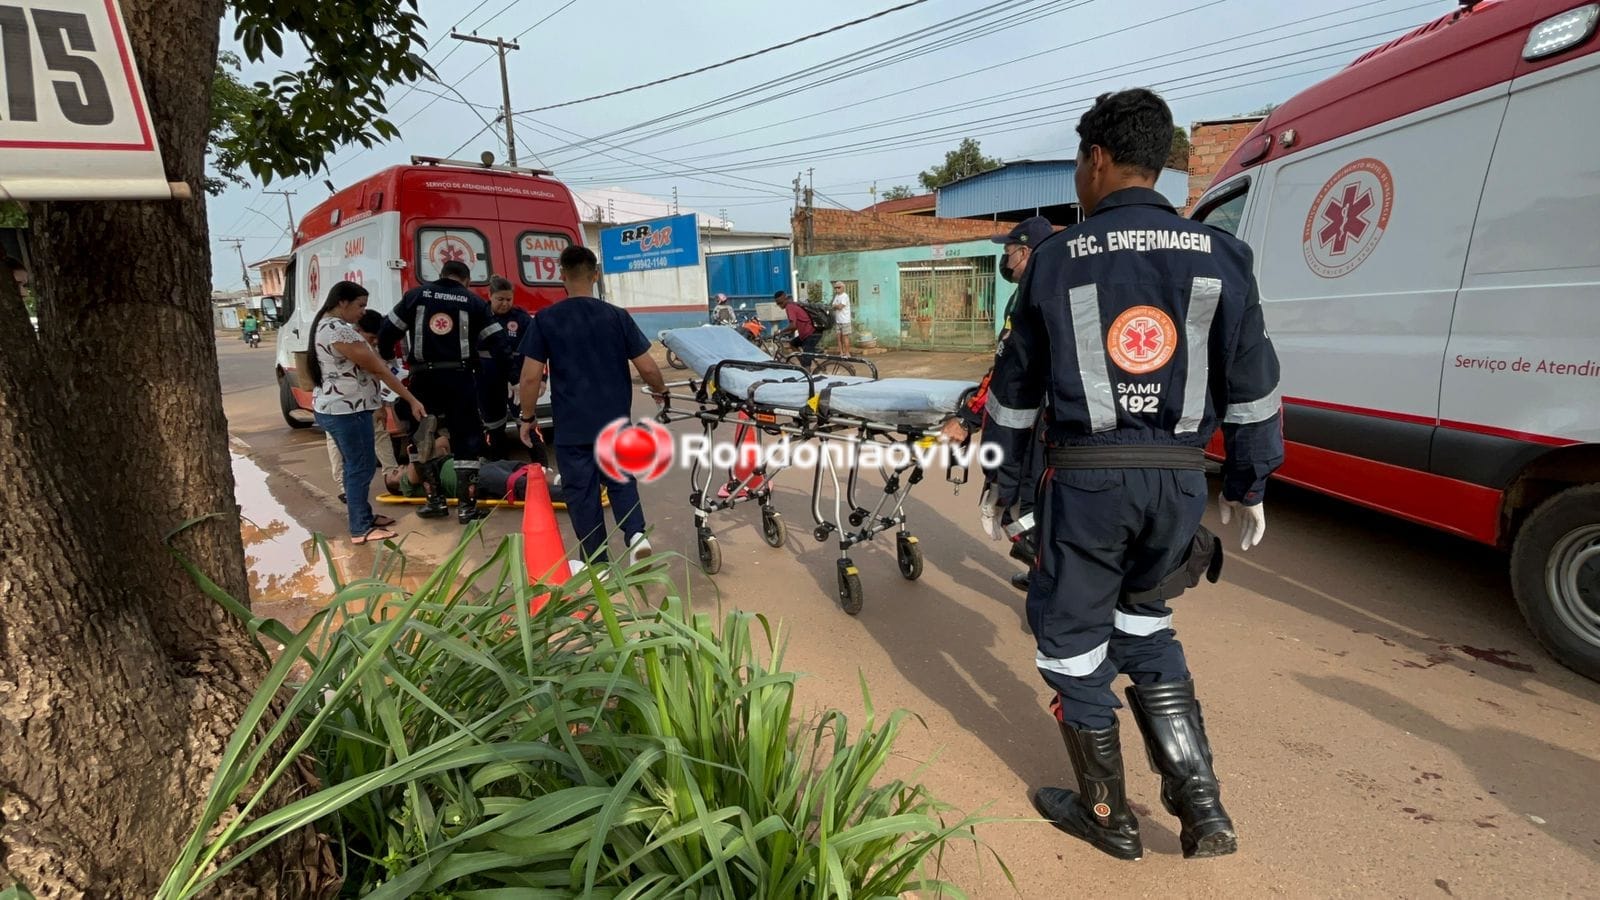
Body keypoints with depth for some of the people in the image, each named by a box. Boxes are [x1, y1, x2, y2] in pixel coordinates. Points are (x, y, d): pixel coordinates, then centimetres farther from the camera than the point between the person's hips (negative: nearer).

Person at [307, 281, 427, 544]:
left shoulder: (325, 324, 14)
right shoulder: (340, 330, -20)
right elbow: (377, 368, -19)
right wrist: (412, 399, -16)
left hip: (334, 408, 11)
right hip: (346, 410, -11)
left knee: (356, 464, 19)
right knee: (361, 466, -3)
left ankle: (362, 515, 29)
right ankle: (361, 529, 3)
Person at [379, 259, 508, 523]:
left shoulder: (416, 295, 9)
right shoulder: (474, 301, 5)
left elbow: (389, 331, 12)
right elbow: (496, 342, -1)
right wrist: (473, 356, 13)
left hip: (423, 379, 2)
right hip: (459, 379, -2)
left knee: (421, 438, 16)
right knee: (468, 439, 5)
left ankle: (435, 500, 20)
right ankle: (468, 505, 2)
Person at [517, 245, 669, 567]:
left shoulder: (545, 320, -5)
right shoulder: (617, 316, -3)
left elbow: (531, 376, -7)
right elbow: (647, 368, -3)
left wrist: (527, 418, 7)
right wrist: (660, 391, 18)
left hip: (572, 427, -1)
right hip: (615, 423, 2)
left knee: (582, 493, 10)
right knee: (621, 482, 19)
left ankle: (598, 564, 15)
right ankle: (636, 534, -3)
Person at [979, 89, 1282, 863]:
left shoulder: (1058, 258, -2)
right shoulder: (1219, 256, 5)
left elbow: (1017, 383, 3)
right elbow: (1251, 385, 6)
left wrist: (997, 473, 14)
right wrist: (1248, 486, 16)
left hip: (1086, 478, -4)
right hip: (1179, 479, 4)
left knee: (1072, 637, 14)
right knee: (1144, 623, 25)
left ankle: (1108, 815, 29)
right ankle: (1200, 805, 22)